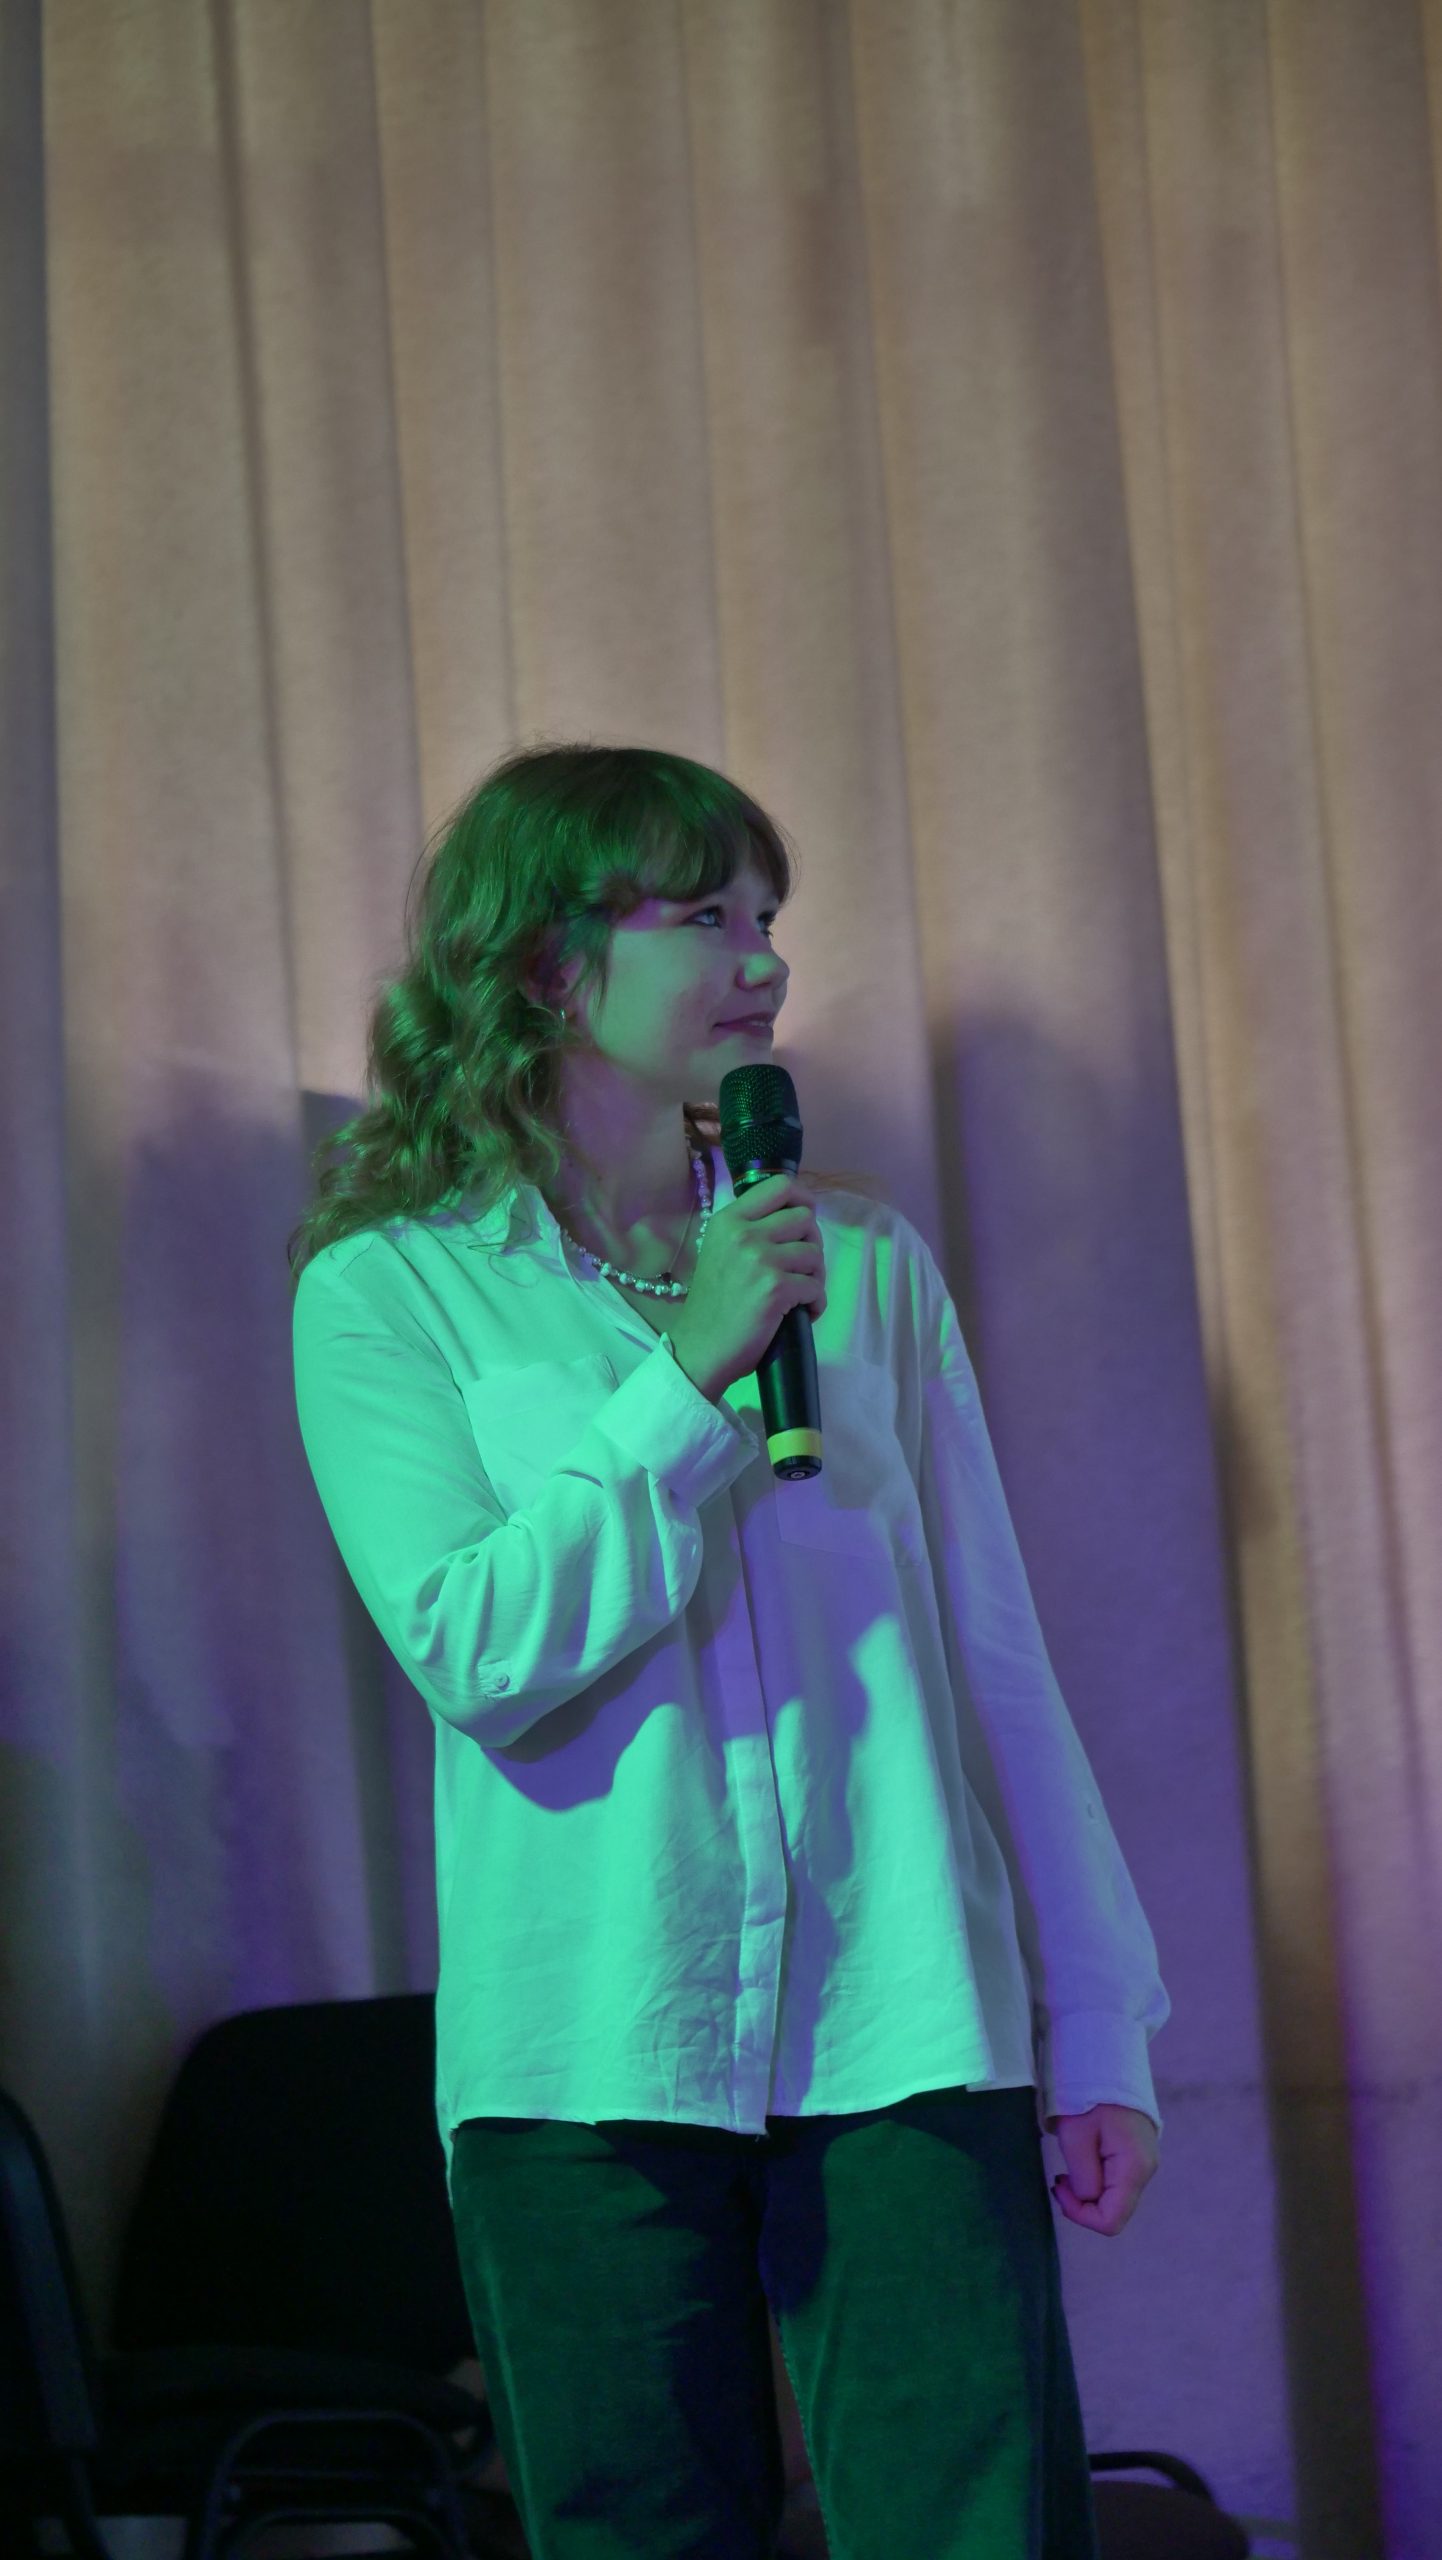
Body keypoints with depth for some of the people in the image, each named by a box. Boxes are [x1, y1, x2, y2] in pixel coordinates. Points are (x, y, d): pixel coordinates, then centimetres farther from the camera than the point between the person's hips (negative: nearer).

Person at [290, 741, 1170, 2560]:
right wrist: (690, 1382, -13)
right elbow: (472, 1645, -10)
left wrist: (1099, 2028, 8)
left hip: (906, 2040, 2)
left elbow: (994, 1658, 11)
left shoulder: (867, 1266, 11)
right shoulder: (393, 1290, 3)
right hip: (595, 2059, -2)